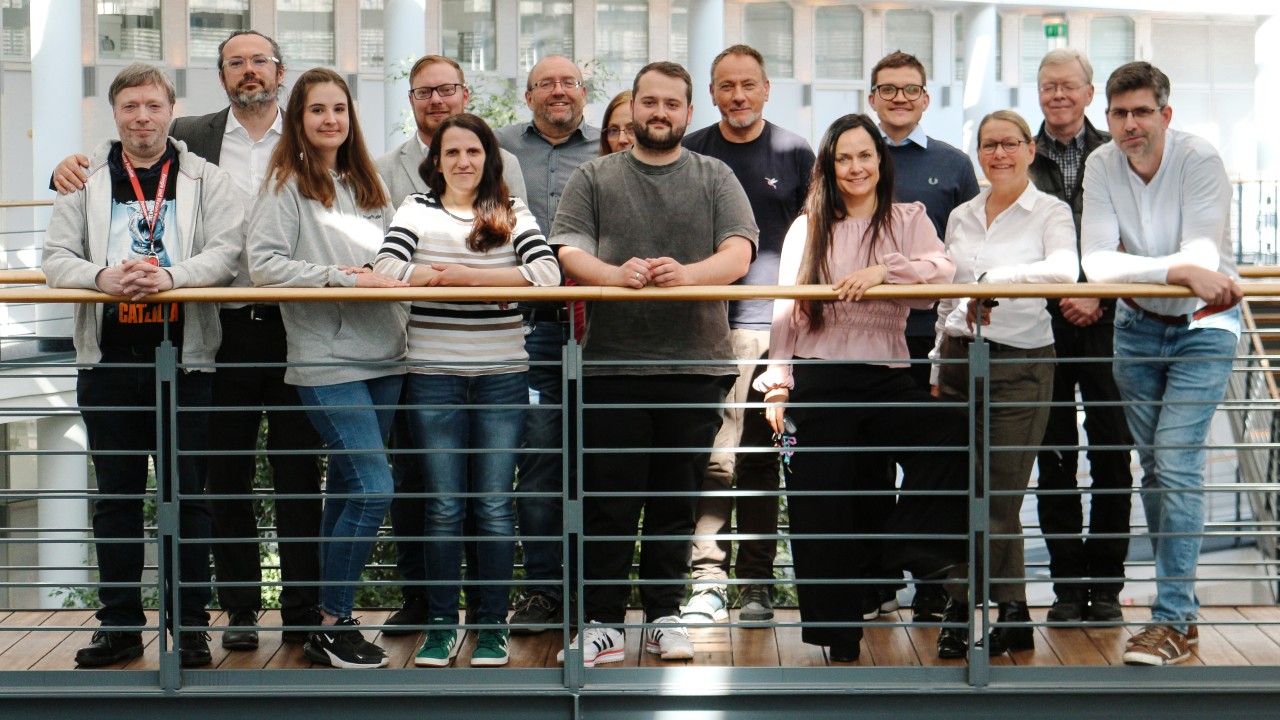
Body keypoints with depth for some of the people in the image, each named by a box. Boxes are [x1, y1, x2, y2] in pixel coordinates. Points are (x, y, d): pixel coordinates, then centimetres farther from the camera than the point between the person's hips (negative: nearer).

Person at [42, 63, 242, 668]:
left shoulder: (207, 180, 5)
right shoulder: (86, 179, 9)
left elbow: (226, 253, -6)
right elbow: (56, 258, 3)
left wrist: (169, 276, -23)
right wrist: (104, 277, -17)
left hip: (184, 358, -2)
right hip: (107, 359, 2)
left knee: (187, 494, 2)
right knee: (115, 495, 9)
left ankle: (190, 627, 11)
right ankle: (120, 625, 18)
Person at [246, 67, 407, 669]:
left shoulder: (365, 185, 18)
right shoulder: (286, 185, -2)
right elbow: (263, 263, -13)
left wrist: (386, 278, 1)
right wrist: (341, 277, -19)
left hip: (381, 354, 7)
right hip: (326, 358, -7)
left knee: (347, 492, 10)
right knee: (373, 487, -14)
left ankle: (332, 623, 17)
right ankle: (331, 626, -2)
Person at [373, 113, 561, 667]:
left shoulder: (512, 214, 7)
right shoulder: (416, 210, 8)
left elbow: (547, 273, -9)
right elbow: (387, 269, -10)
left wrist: (463, 275, -13)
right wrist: (492, 280, -10)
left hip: (501, 376, 0)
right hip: (433, 375, 0)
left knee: (494, 505, 3)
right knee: (444, 506, 4)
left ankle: (492, 626, 13)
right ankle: (441, 626, 14)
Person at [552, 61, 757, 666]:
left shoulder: (715, 178, 12)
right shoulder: (594, 178, 12)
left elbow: (738, 253, -2)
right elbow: (568, 253, 0)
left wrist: (688, 273, -22)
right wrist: (615, 274, -21)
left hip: (696, 361, 1)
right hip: (611, 362, 0)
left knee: (677, 498, 6)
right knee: (608, 499, -1)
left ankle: (665, 616, 17)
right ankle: (601, 621, 7)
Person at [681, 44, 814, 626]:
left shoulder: (793, 154, 8)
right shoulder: (690, 155, 9)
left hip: (773, 322, 0)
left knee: (760, 455, 6)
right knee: (714, 452, -10)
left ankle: (756, 584, 13)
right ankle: (707, 578, -10)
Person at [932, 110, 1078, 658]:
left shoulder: (1050, 212, -1)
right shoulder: (961, 217, 14)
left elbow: (1065, 269, -22)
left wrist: (994, 279, -33)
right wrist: (940, 368, 17)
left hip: (1022, 363, -5)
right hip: (961, 360, 5)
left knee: (998, 495, -3)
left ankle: (962, 609, 6)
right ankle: (1011, 616, 16)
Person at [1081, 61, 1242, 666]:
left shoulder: (1200, 160, -17)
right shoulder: (1102, 165, -9)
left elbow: (1202, 253, -26)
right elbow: (1097, 262, -21)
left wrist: (1129, 270, -38)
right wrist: (1178, 271, -36)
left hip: (1203, 326, -4)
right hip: (1138, 327, 4)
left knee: (1177, 464, -14)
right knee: (1153, 465, 9)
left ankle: (1172, 619, -12)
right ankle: (1181, 598, 21)